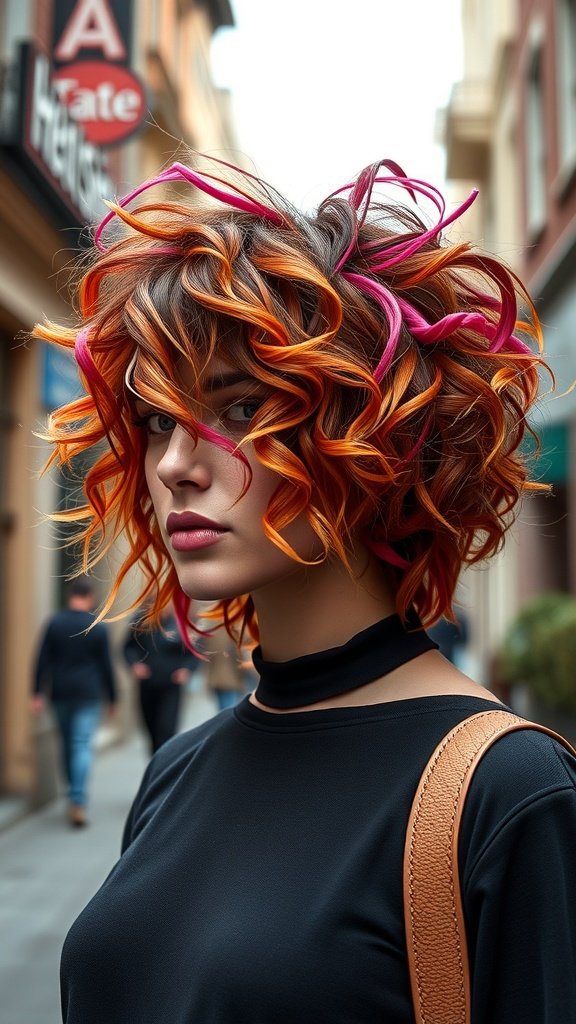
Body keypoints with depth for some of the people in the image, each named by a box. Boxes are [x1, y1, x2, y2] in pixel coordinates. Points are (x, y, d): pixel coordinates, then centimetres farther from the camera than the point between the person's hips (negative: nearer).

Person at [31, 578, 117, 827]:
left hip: (60, 694, 3)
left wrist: (38, 692, 0)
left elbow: (43, 660, -2)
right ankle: (78, 802, -15)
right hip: (88, 694, -2)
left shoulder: (54, 623, 0)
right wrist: (111, 698, 8)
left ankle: (74, 795, 28)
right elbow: (106, 666, -1)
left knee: (66, 743, 17)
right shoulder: (98, 628, -4)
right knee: (83, 745, -4)